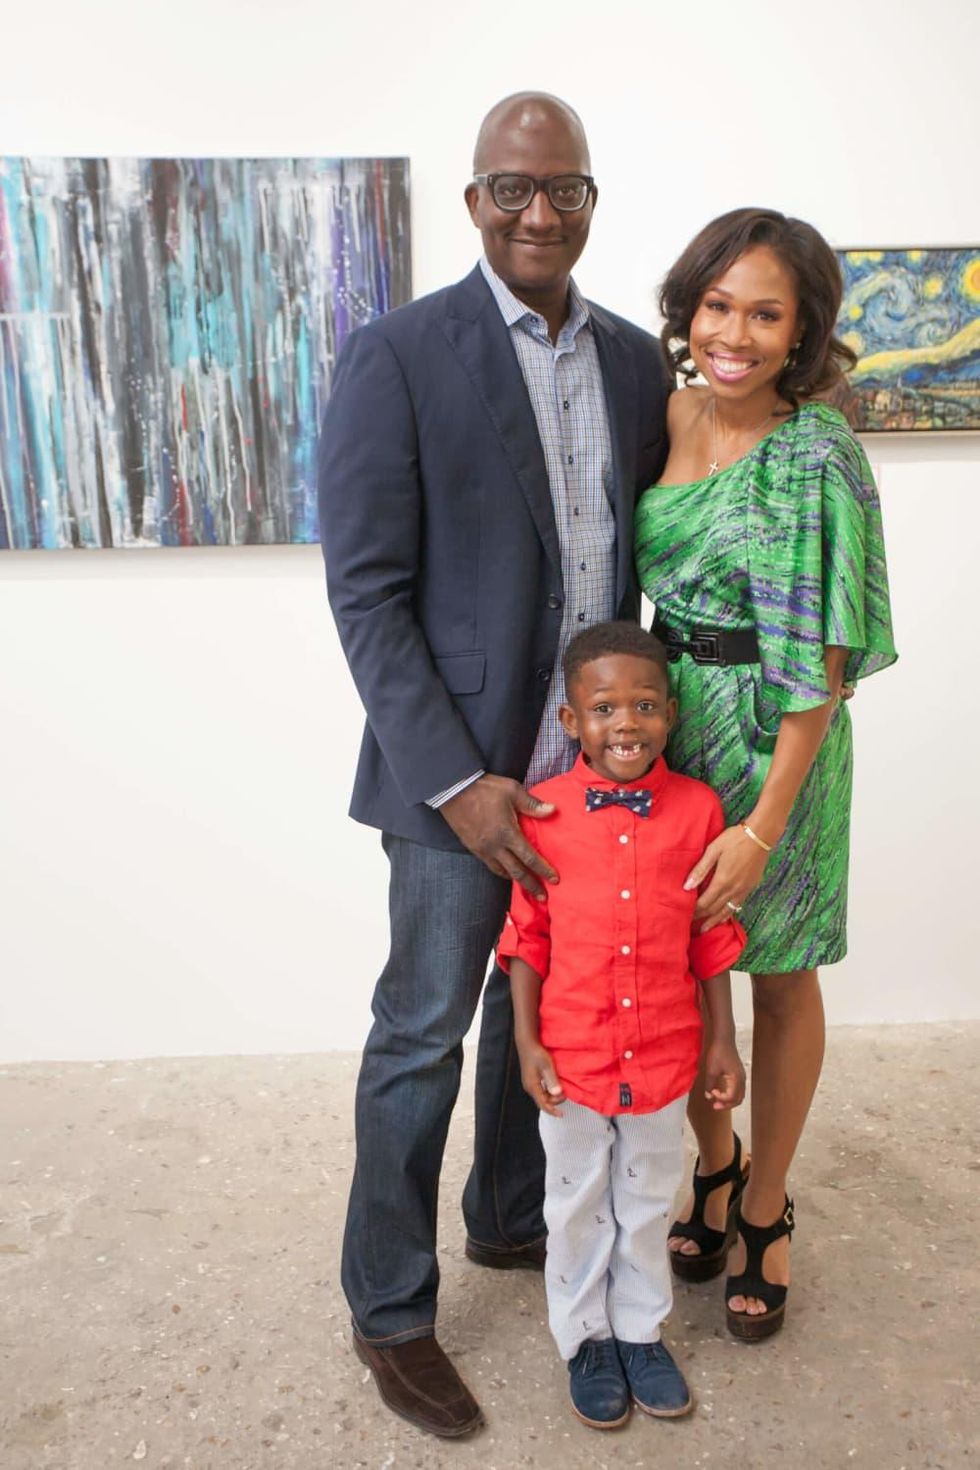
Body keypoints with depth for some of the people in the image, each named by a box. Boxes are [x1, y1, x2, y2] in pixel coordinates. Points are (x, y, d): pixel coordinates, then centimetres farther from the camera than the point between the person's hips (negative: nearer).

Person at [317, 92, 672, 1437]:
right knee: (424, 1039, 8)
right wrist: (455, 783, -17)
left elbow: (646, 554, 12)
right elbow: (366, 592, -13)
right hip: (466, 773, -5)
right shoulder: (398, 356, -9)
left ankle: (510, 1220, 45)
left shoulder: (635, 359, 8)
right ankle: (390, 1311, 29)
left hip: (590, 763, 6)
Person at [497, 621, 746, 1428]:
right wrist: (527, 1043, -7)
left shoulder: (697, 808, -10)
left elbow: (713, 937, -1)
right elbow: (527, 936, -5)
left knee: (648, 1200, 21)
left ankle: (641, 1330, 45)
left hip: (665, 1055, 1)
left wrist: (724, 1043, 2)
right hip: (572, 1057, -1)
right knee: (578, 1204, 19)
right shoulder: (542, 811, -14)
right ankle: (586, 1337, 42)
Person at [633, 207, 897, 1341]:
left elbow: (819, 661, -18)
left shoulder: (817, 453, -16)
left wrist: (764, 826, -19)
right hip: (669, 724, 6)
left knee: (777, 978, 12)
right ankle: (712, 1166, 41)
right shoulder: (671, 413, 2)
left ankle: (764, 1207, 34)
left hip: (774, 741, -5)